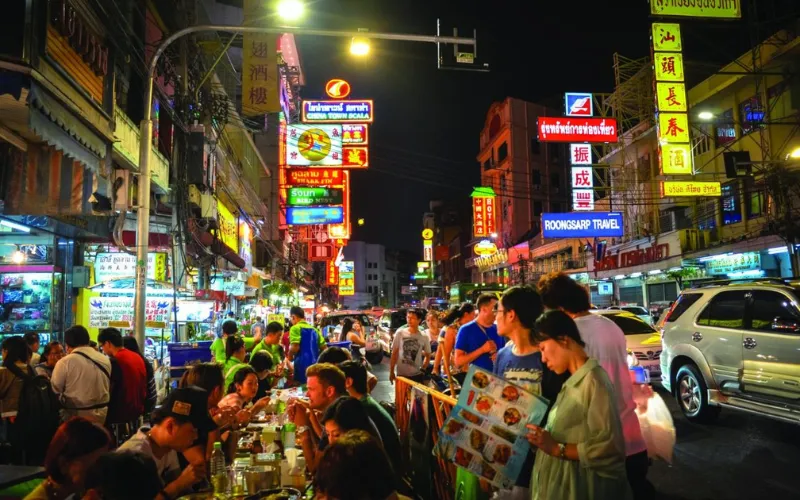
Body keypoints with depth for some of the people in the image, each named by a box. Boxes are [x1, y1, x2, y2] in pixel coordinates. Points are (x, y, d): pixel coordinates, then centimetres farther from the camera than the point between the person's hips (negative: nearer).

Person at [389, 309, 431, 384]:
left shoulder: (424, 337, -1)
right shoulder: (400, 333, -4)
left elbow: (428, 355, 12)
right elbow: (394, 353, 1)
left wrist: (423, 368, -1)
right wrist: (391, 371, -1)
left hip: (417, 375, 1)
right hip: (401, 374, 0)